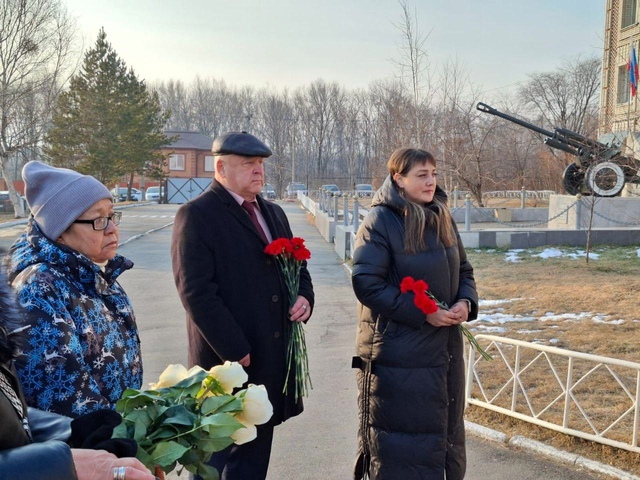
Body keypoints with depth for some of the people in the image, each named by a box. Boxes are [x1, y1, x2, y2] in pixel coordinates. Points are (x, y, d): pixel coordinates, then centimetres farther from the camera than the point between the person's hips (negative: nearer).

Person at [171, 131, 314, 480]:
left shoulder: (273, 213, 15)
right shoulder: (197, 215, -10)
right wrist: (236, 352, -19)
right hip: (228, 362, -7)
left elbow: (296, 266, 23)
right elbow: (197, 292, -17)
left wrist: (305, 297, 0)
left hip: (272, 359, 7)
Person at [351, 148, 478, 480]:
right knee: (401, 438, 3)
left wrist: (466, 301, -5)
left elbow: (463, 269, 17)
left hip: (444, 347, 7)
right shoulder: (380, 221, -12)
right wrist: (422, 313, -20)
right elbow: (366, 283, -18)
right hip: (398, 351, -7)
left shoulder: (442, 219, 9)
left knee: (446, 432, 18)